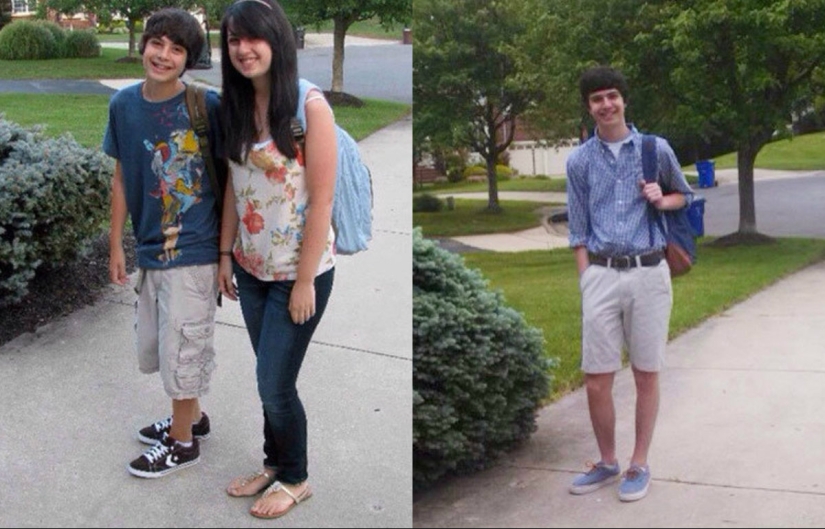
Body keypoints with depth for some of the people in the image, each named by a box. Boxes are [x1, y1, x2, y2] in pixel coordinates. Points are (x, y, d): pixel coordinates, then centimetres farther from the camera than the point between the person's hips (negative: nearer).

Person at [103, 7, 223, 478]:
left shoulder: (207, 106, -15)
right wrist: (117, 244, 9)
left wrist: (228, 249, -7)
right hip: (151, 246, 6)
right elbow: (122, 178, 7)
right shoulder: (124, 105, -1)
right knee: (159, 344, 19)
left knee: (181, 345, 5)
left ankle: (182, 442, 25)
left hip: (193, 250, -6)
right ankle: (191, 417, 41)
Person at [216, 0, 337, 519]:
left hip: (299, 272, -6)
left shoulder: (310, 106, -18)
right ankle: (274, 463, 36)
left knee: (275, 383, 2)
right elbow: (235, 186, 10)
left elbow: (322, 200, -18)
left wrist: (305, 281, -16)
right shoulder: (237, 106, 2)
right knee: (270, 379, 16)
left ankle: (295, 478, 24)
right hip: (252, 269, 6)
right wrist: (225, 254, 9)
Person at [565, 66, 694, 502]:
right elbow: (578, 231, 7)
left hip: (649, 273, 0)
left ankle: (639, 466, 21)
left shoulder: (656, 149, 4)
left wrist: (663, 200, -4)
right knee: (596, 381, 1)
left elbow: (685, 195, 19)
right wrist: (587, 283, 0)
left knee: (646, 376, 7)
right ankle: (607, 463, 22)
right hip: (601, 275, 1)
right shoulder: (579, 161, 6)